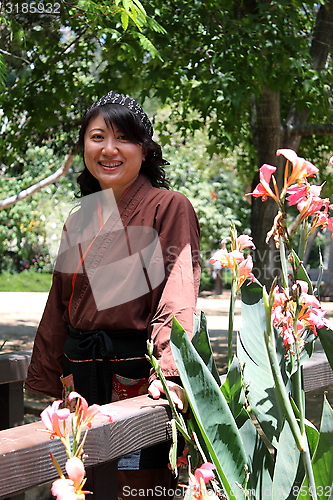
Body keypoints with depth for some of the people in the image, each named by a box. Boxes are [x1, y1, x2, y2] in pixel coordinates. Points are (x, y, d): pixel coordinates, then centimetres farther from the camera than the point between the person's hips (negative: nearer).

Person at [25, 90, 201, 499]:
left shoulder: (169, 208, -5)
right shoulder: (80, 220, 13)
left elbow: (177, 296, -16)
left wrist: (167, 370, -29)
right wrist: (46, 384, 14)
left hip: (137, 376, -6)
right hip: (81, 375, 6)